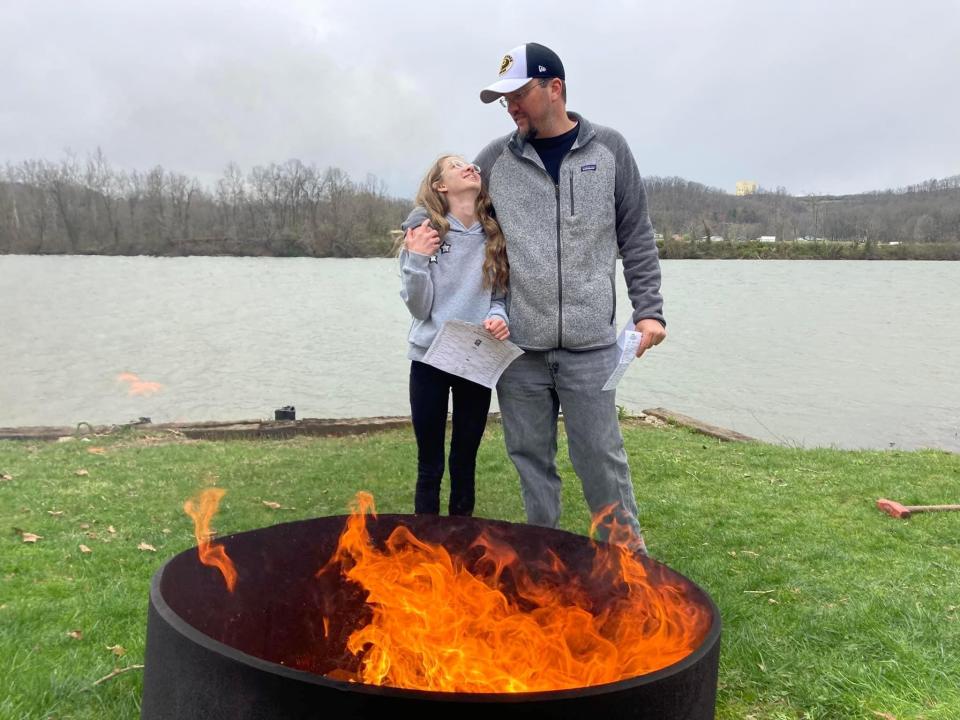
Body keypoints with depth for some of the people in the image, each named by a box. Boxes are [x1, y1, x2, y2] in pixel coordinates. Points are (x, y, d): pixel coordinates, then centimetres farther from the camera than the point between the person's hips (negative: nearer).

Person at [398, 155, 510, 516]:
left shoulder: (496, 236, 0)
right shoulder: (424, 230, -7)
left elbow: (501, 297, 9)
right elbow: (419, 308, -8)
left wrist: (499, 318, -12)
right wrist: (417, 260, -23)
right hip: (429, 360, -2)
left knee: (465, 464, 13)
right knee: (429, 465, 8)